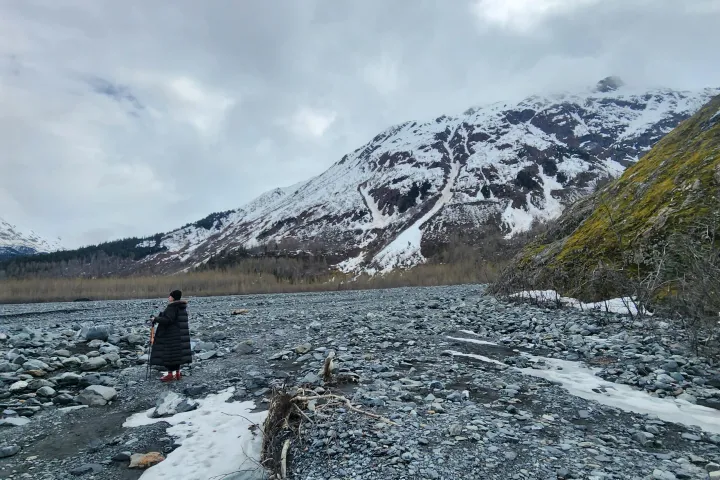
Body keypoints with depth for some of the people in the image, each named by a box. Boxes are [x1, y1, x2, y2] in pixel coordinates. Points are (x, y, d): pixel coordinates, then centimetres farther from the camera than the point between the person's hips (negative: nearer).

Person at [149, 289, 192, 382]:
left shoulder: (172, 307, -17)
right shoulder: (181, 307, 12)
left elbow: (168, 320, -23)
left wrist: (155, 319, -14)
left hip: (171, 335, -9)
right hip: (179, 334, 9)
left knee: (169, 353, -2)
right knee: (176, 353, 12)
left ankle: (170, 374, 2)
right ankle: (177, 373, 16)